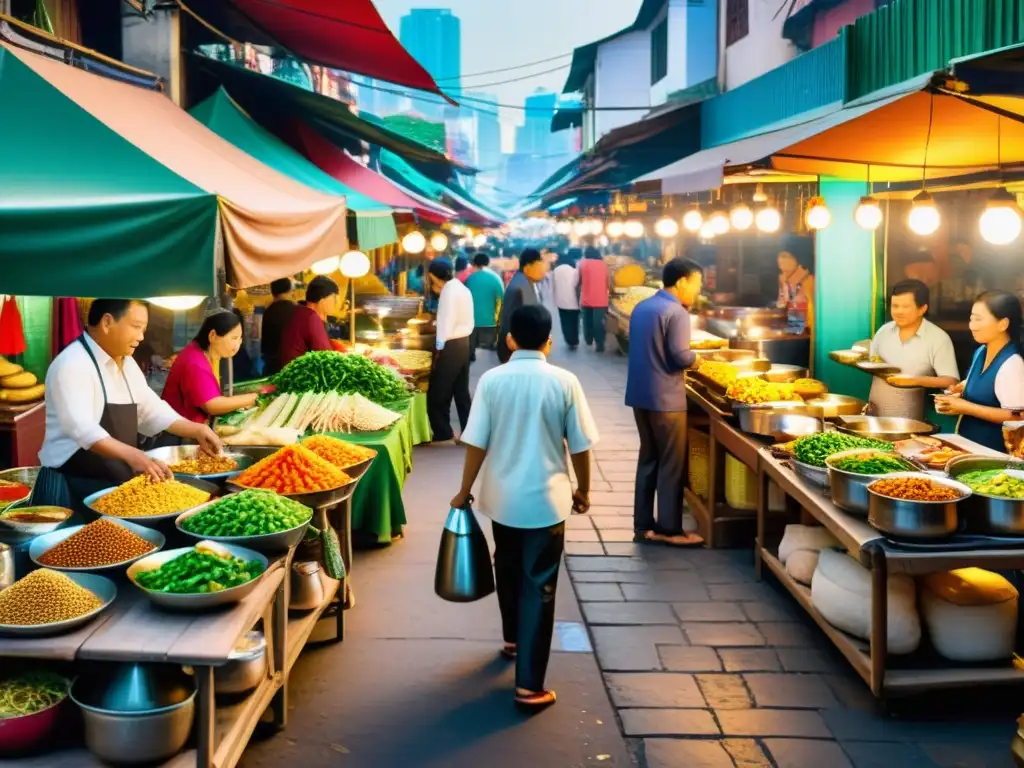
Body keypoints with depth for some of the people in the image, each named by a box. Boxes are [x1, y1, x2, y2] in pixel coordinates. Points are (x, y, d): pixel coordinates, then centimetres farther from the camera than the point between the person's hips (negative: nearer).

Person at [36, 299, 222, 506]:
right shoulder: (73, 364, -19)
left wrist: (196, 430, 0)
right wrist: (132, 455, -43)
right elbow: (81, 428, -31)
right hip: (72, 489, -8)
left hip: (118, 486, 8)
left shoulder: (126, 363, 10)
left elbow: (151, 409, 15)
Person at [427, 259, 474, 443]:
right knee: (462, 392, 12)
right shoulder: (463, 289, 15)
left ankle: (443, 434, 0)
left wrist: (440, 347, -14)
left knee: (438, 393, -3)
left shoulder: (449, 290, -13)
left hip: (450, 346, -9)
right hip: (463, 343, 10)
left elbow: (447, 321, -18)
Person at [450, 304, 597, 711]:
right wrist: (583, 489, 11)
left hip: (502, 496, 3)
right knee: (539, 586, 1)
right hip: (547, 499, -2)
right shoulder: (564, 382, -10)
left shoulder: (491, 380, -7)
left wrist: (464, 491, 7)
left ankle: (513, 640, 46)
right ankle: (529, 686, 0)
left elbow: (477, 443, -6)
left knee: (508, 569, 25)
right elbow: (580, 446, -5)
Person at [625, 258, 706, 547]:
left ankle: (643, 525, 18)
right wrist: (695, 357, -1)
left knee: (648, 459, 14)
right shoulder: (676, 312, -15)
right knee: (671, 464, 1)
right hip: (665, 399, -8)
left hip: (640, 395, 9)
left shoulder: (641, 307, 13)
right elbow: (680, 356, -21)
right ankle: (670, 529, 7)